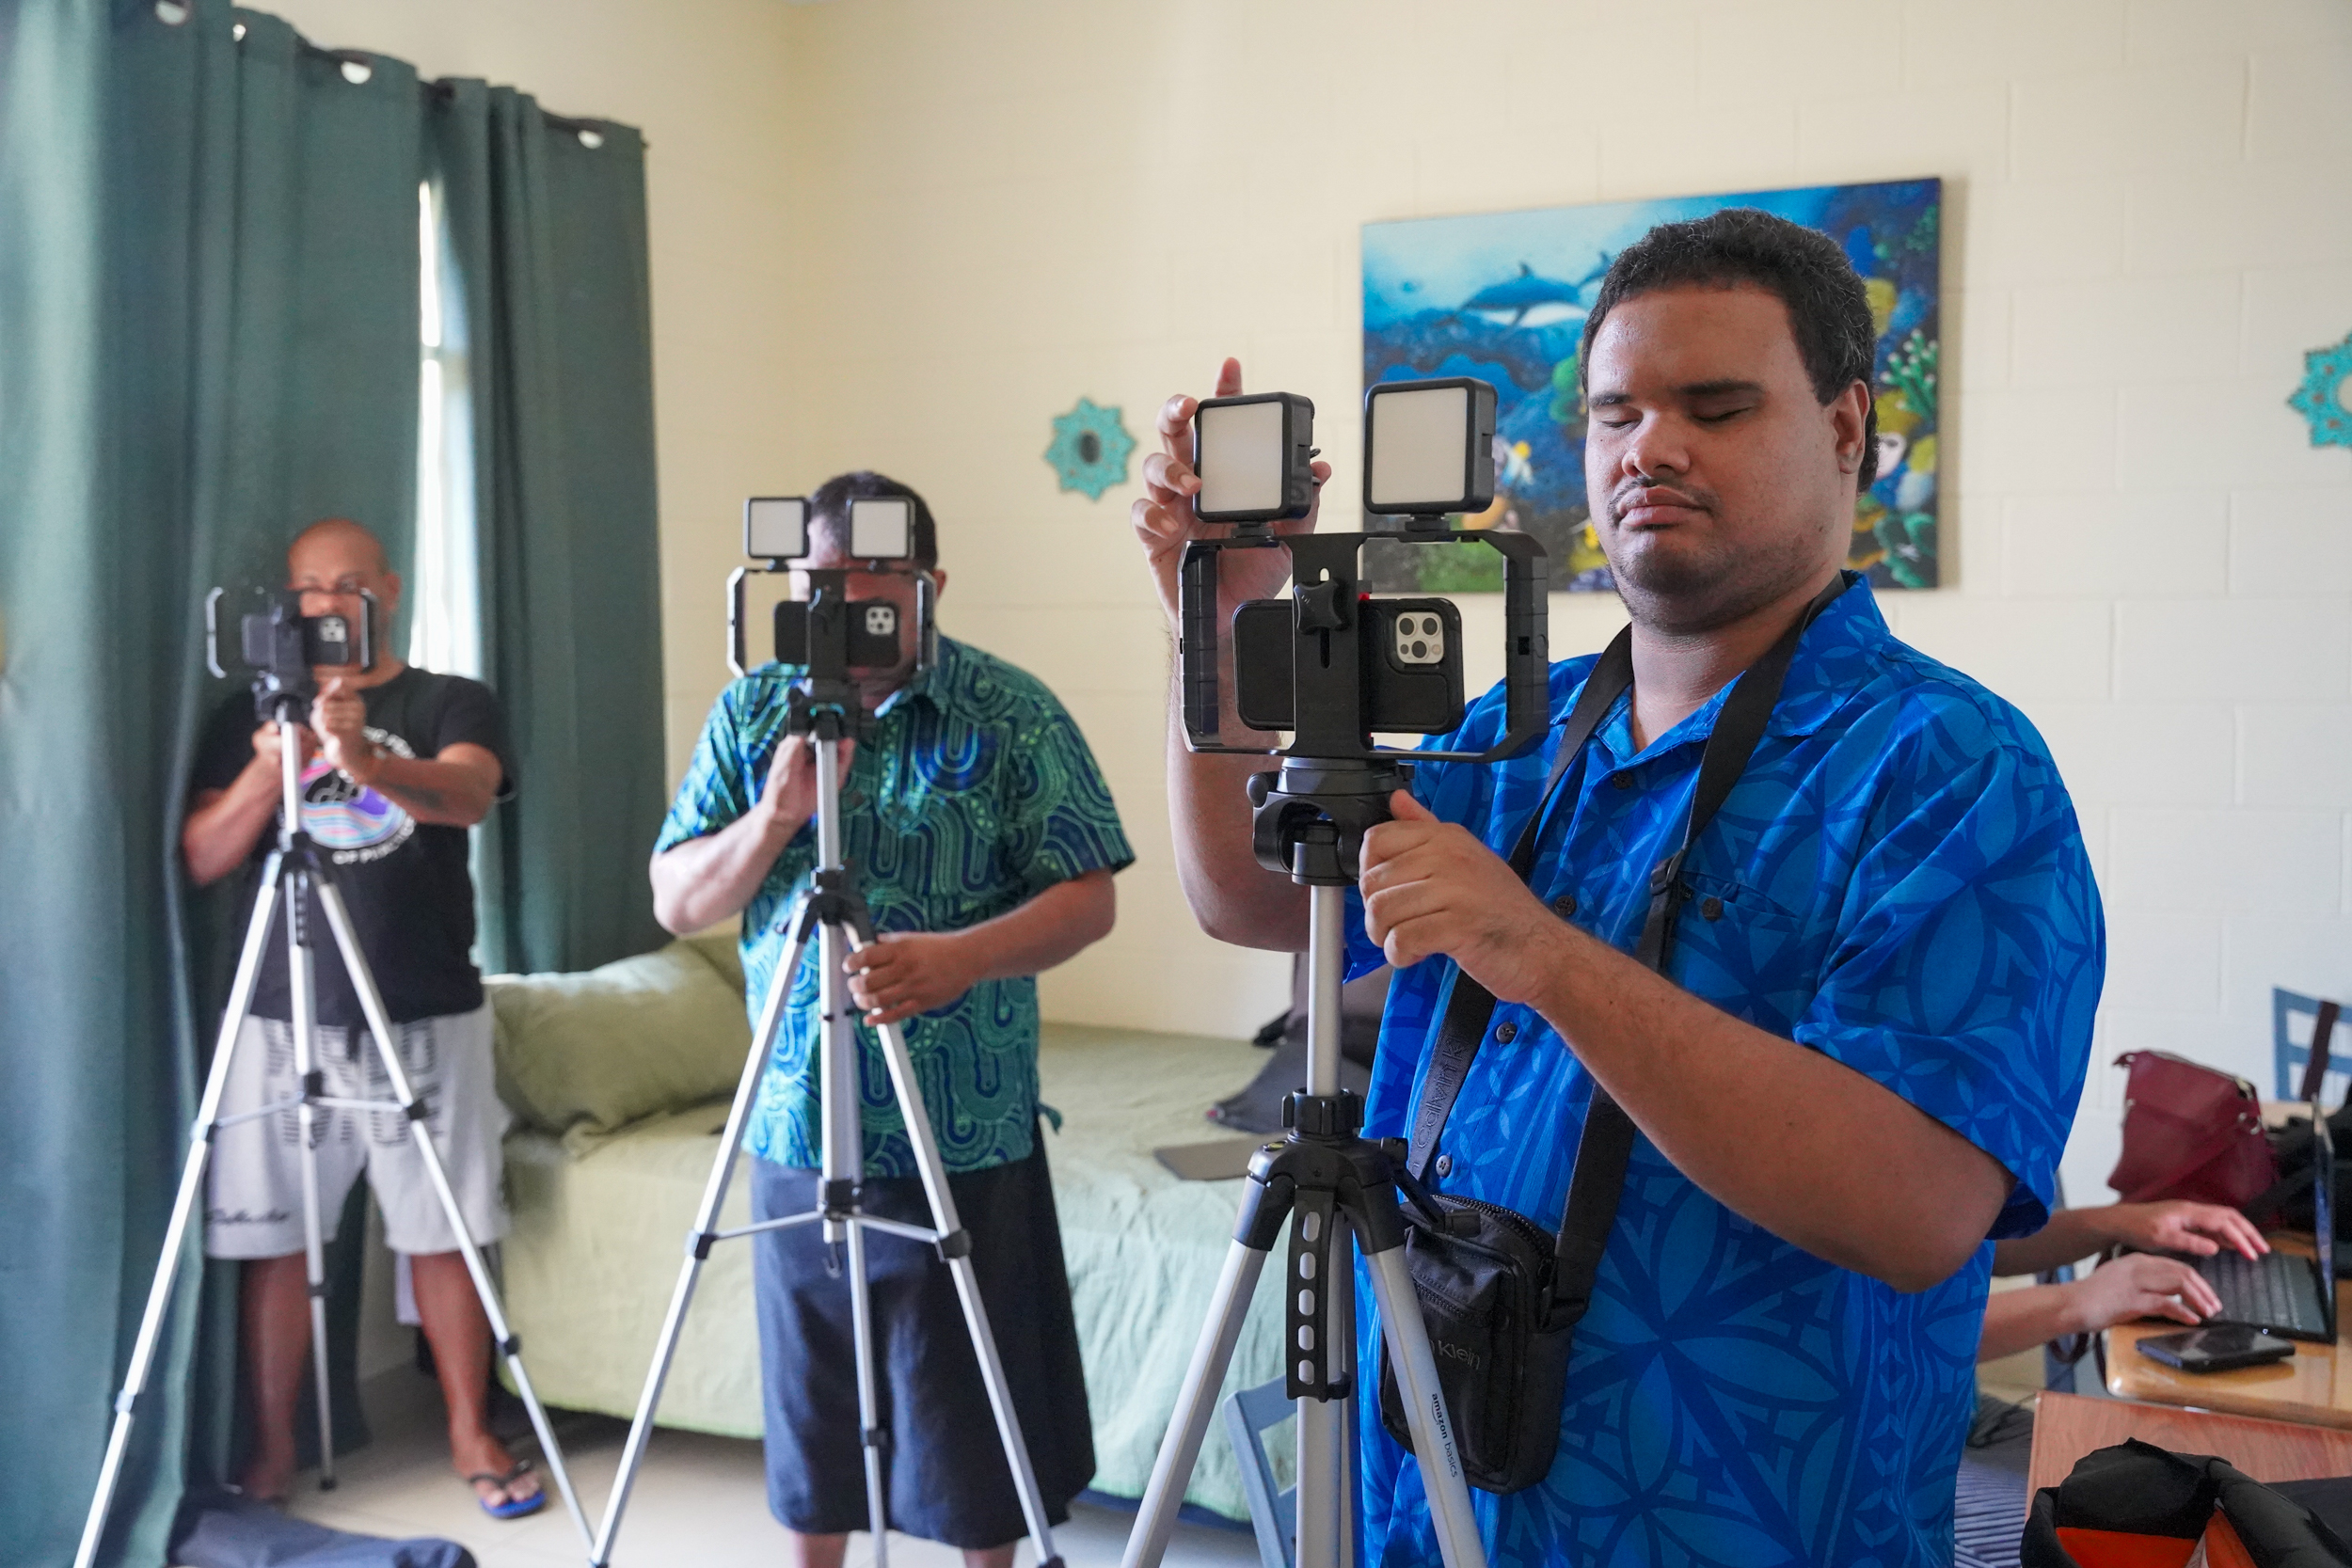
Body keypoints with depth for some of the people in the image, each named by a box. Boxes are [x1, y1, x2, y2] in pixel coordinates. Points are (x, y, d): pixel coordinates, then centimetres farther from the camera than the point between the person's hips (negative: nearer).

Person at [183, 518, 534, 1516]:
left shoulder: (453, 703, 3)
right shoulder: (245, 716, 9)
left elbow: (467, 793, -18)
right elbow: (199, 862, 1)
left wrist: (366, 760, -38)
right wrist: (267, 772, -17)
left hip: (427, 1019, -1)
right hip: (281, 1019, 2)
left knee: (442, 1236, 4)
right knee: (273, 1240, 4)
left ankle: (472, 1436, 17)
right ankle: (271, 1448, 20)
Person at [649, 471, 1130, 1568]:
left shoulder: (1014, 715, -6)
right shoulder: (752, 709, 4)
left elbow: (1087, 899, -9)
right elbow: (675, 903, 1)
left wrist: (962, 957, -26)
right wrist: (774, 818, -17)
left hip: (965, 1137, -3)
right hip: (796, 1127, 3)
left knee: (972, 1416, 9)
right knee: (810, 1402, 17)